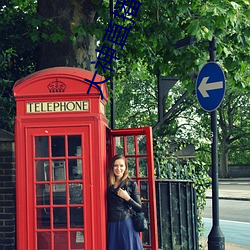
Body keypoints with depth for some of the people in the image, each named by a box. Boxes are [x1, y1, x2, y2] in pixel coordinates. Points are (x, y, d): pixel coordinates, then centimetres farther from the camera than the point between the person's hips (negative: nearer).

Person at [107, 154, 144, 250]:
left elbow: (139, 208, 0)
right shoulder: (109, 185, 9)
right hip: (112, 226, 3)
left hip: (126, 224, -3)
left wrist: (127, 198, -12)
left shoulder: (131, 184, 0)